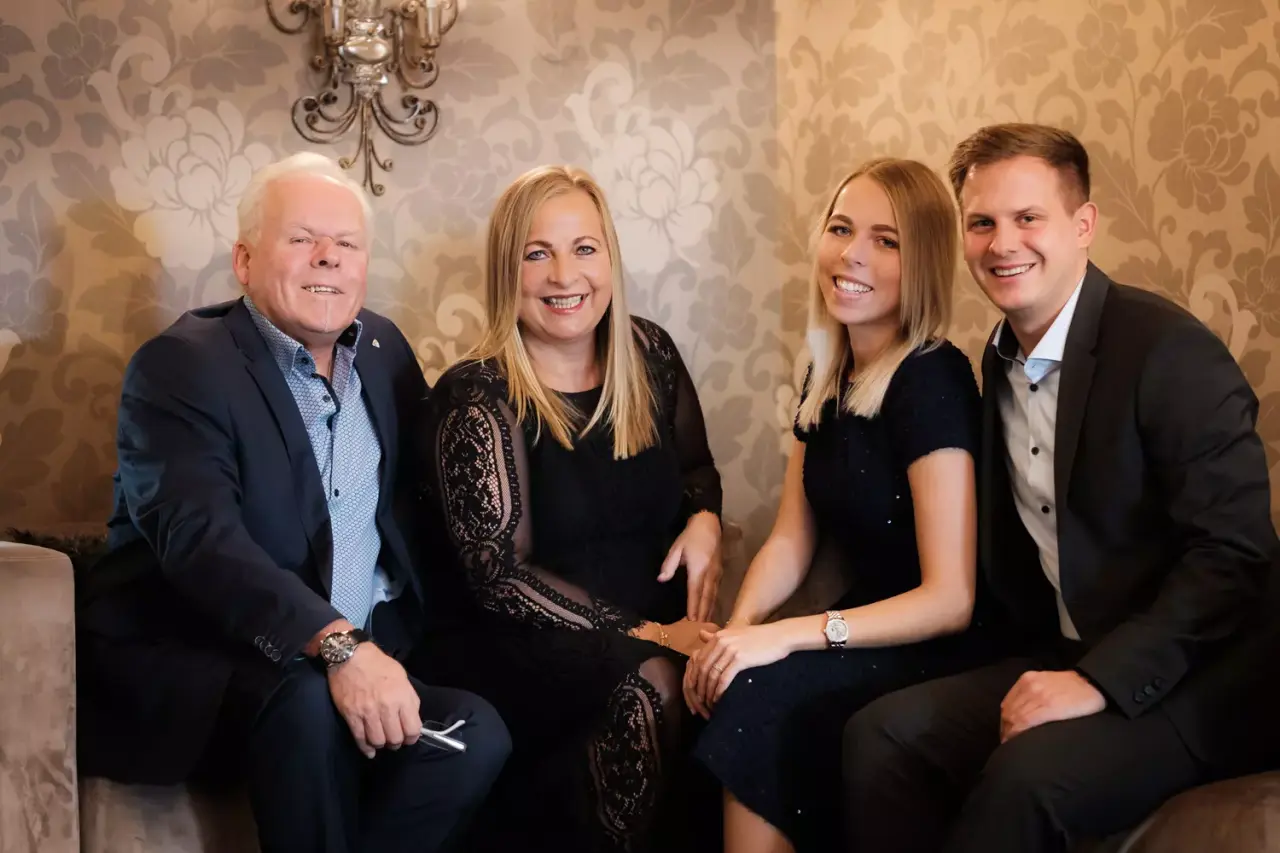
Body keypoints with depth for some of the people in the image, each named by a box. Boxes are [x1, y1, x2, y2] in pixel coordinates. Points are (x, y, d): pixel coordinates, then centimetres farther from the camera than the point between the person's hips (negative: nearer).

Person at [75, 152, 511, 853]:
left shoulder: (384, 349, 11)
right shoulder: (180, 365, -9)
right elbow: (198, 537, -25)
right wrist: (337, 644, -38)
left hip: (362, 655, 6)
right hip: (184, 664, -5)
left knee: (477, 737, -20)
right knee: (308, 701, -35)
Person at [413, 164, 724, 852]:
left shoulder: (648, 353, 5)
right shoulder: (476, 396, -9)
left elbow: (695, 467, 21)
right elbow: (497, 573, -12)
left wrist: (704, 520, -3)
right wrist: (639, 635, -18)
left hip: (661, 626, 4)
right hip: (521, 650, -4)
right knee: (651, 689, -32)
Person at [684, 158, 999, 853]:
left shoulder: (931, 382, -17)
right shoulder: (828, 376, 6)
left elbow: (951, 600, -21)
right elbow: (791, 541, 9)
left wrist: (787, 636, -25)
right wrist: (737, 628, -11)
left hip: (935, 652, -6)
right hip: (864, 630, 6)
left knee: (758, 706, -28)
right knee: (708, 694, -18)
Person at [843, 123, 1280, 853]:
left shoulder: (1168, 349, -14)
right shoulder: (1000, 363, 9)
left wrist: (1099, 681, -24)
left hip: (1195, 679, -6)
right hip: (1065, 658, 7)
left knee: (1026, 776, -31)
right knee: (881, 735, -14)